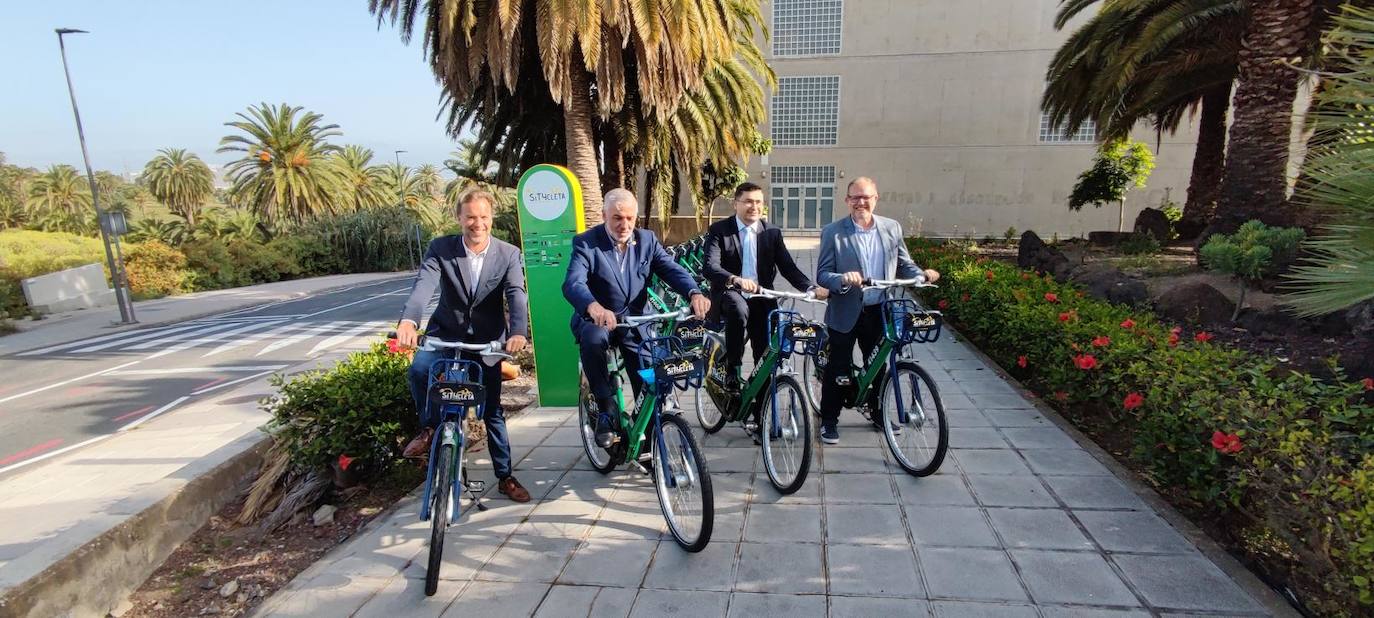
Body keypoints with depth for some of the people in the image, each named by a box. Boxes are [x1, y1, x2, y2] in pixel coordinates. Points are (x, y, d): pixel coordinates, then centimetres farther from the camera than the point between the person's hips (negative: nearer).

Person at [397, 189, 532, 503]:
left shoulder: (509, 254, -9)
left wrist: (518, 332, -43)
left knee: (492, 411, 7)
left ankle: (505, 477, 25)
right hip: (446, 332, 0)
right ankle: (430, 428, -3)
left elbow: (516, 295, -23)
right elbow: (423, 285, -25)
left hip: (487, 341, 0)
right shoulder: (440, 248, -9)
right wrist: (408, 320, -45)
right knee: (420, 368, -32)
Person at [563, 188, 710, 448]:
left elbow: (672, 269, -10)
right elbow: (573, 283, -28)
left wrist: (694, 293, -33)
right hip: (596, 319, -3)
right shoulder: (586, 242, -12)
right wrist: (593, 306, -51)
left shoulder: (647, 240, 1)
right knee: (593, 339, -38)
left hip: (634, 322, 3)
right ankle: (606, 409, -18)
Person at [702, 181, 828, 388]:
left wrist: (811, 288, -18)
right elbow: (710, 267, -18)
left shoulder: (772, 232, 7)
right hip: (730, 293, -3)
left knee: (766, 354, -2)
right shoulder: (719, 230, -4)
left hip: (761, 296, 3)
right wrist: (735, 279, -39)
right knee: (738, 308, -36)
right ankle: (732, 369, -20)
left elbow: (788, 267, 1)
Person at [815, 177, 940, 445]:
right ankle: (829, 420, 20)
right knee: (838, 367, 6)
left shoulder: (892, 228, 4)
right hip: (845, 313, -3)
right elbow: (822, 274, -11)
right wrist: (843, 279, -31)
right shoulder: (833, 232, -7)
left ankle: (878, 413, 36)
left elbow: (904, 264, 10)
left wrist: (923, 274, -10)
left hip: (879, 312, 4)